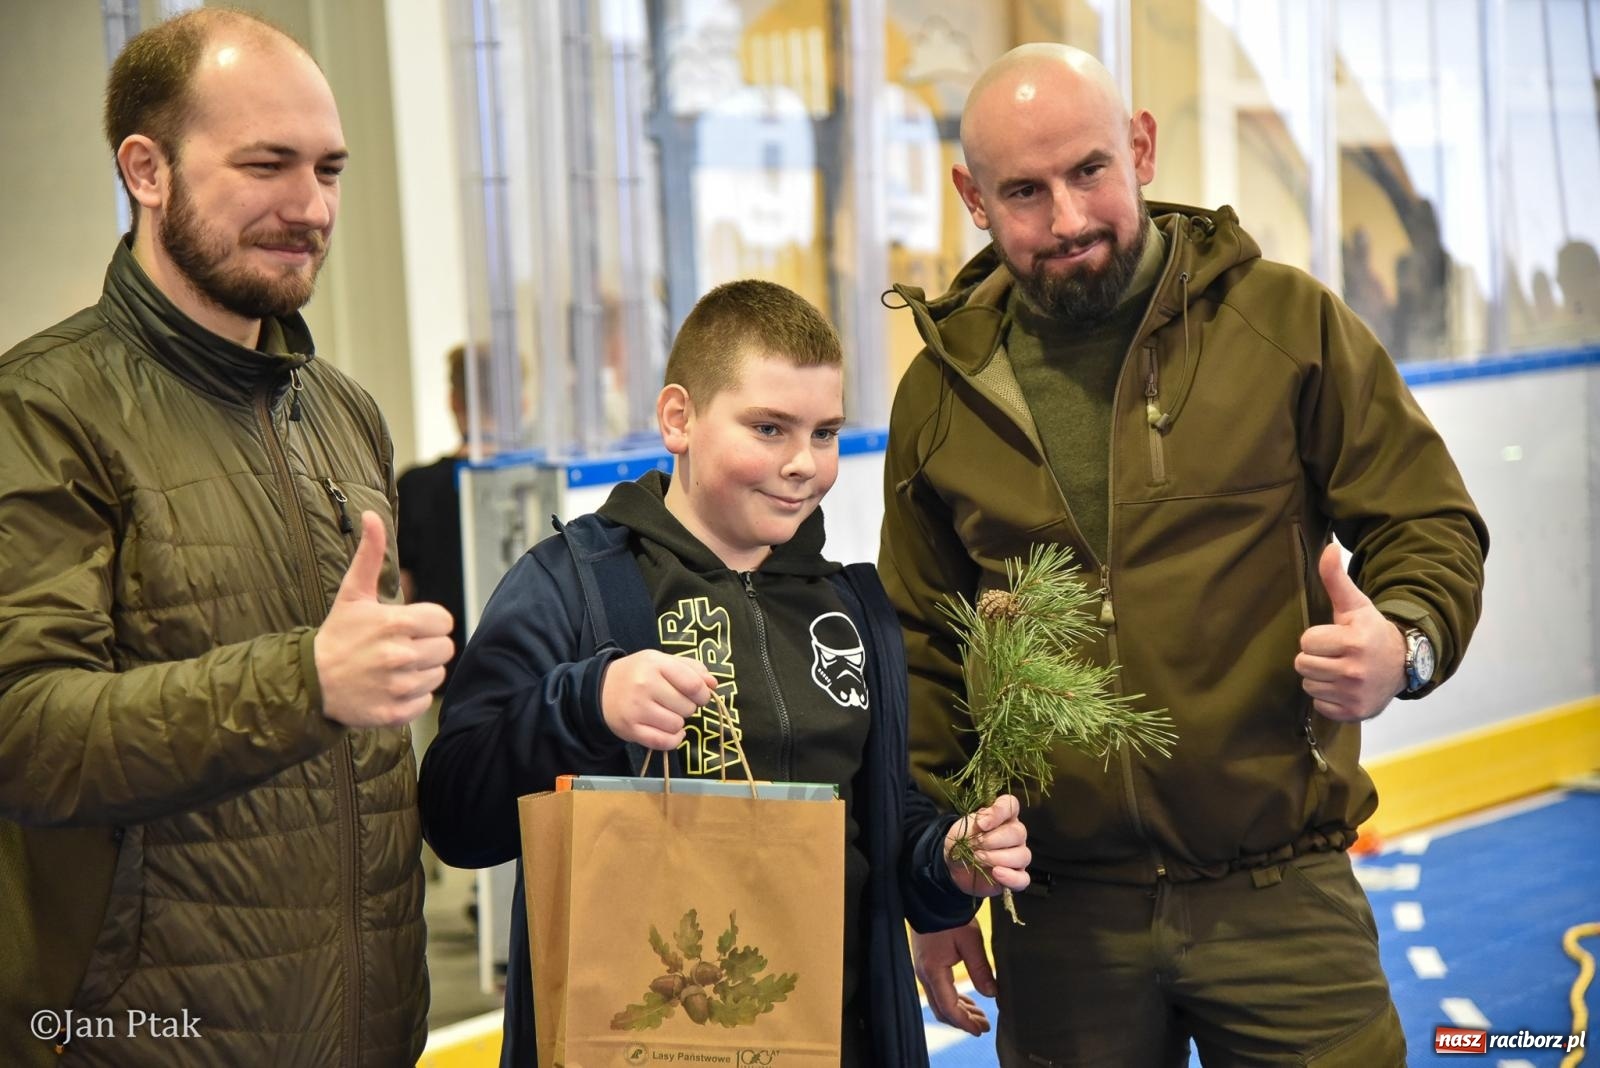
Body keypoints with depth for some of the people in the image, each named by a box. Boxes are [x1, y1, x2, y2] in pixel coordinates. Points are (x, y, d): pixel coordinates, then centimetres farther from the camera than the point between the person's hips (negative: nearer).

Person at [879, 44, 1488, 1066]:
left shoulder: (1286, 319, -3)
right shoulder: (942, 391, 5)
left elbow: (1432, 529, 2)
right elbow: (921, 654, 12)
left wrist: (1406, 644, -20)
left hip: (1281, 900, -2)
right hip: (1061, 921, 2)